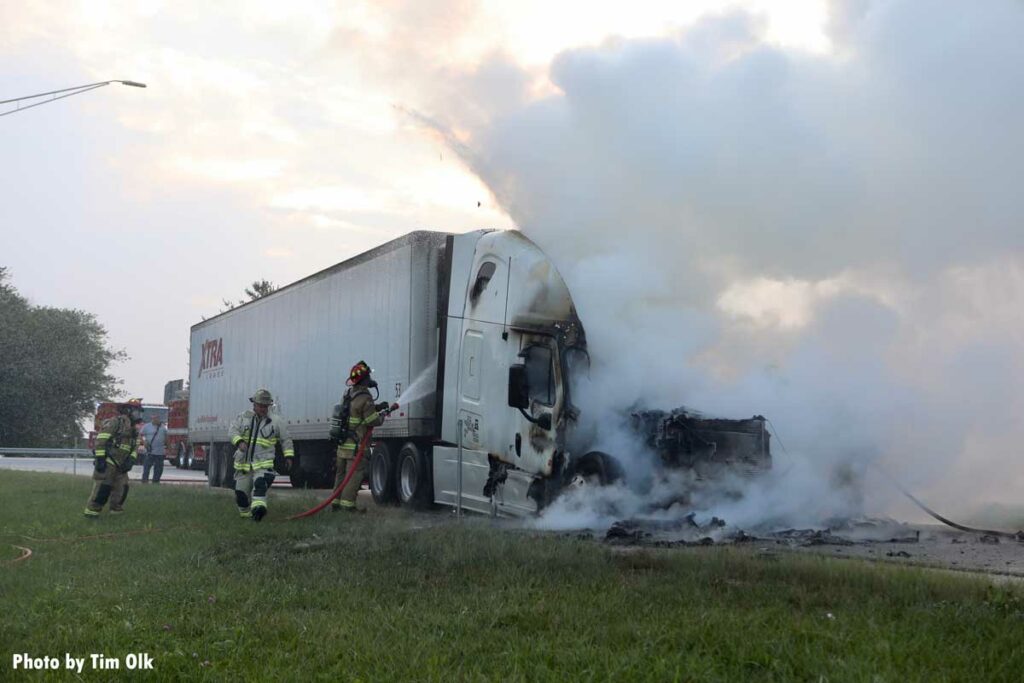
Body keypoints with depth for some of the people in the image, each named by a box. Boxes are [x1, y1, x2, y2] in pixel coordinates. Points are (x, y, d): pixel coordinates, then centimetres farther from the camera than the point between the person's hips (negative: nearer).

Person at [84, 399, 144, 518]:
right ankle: (91, 511, -3)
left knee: (122, 488, 8)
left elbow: (135, 446, 16)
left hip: (120, 465, 8)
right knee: (103, 487, -10)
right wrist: (100, 459, -20)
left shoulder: (134, 429, 14)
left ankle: (116, 510, 19)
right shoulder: (115, 422, -12)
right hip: (107, 463, -8)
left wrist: (131, 460, -2)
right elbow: (101, 440, -16)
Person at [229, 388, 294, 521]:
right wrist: (239, 441, -24)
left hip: (263, 463, -2)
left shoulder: (275, 421, 3)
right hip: (243, 463, 3)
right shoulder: (244, 417, 6)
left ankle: (258, 508, -43)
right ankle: (246, 514, 30)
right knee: (241, 491, 9)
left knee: (260, 484, -29)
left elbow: (286, 439, 10)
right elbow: (234, 431, -4)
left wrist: (288, 455, 3)